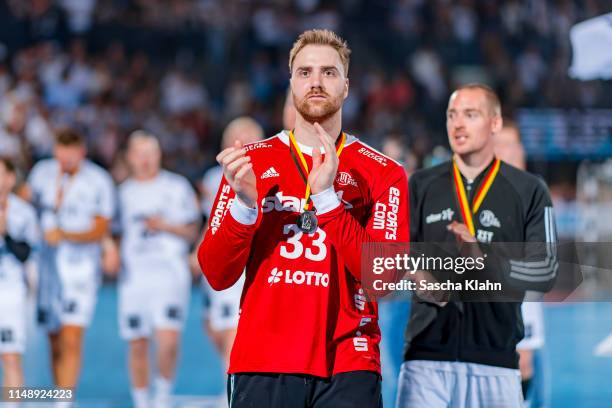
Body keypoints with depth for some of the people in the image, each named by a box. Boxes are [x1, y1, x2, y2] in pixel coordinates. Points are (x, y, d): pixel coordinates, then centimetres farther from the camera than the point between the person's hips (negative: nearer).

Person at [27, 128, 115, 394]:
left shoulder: (99, 182, -5)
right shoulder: (42, 172, 5)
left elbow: (100, 230, -6)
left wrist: (65, 235, -19)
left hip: (80, 269, -4)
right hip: (46, 266, 4)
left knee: (71, 342, -15)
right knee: (55, 342, 10)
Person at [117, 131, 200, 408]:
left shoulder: (177, 187, 3)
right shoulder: (125, 192, 13)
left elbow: (192, 232, 4)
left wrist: (165, 226, -12)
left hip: (169, 272, -3)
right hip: (134, 274, 3)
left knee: (168, 340, -19)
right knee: (137, 345, 4)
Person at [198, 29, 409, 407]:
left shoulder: (383, 174, 5)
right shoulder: (250, 161, 9)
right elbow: (217, 276, 3)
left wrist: (327, 196, -15)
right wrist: (243, 203, -13)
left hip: (348, 369, -1)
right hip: (262, 365, 1)